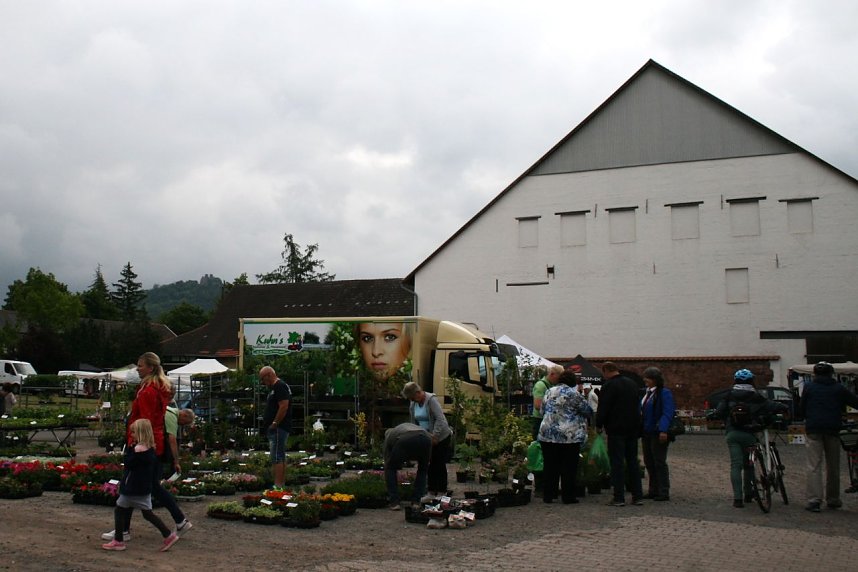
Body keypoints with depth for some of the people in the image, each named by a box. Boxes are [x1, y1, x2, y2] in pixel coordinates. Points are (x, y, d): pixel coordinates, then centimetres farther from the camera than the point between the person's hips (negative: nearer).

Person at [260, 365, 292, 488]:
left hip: (278, 428, -11)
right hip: (276, 429, 11)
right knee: (281, 457, 13)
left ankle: (278, 486, -13)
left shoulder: (280, 386, -14)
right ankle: (282, 484, 17)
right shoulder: (275, 387, 19)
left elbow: (284, 407, -23)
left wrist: (274, 424, -19)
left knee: (277, 458, -12)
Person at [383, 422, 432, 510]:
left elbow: (387, 463, 38)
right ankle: (416, 502, 24)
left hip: (404, 441, -3)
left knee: (390, 468, 23)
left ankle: (394, 502, 17)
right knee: (423, 469, 30)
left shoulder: (389, 436, 36)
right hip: (425, 439, 3)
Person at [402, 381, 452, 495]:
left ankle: (442, 492, 1)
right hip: (427, 438, 6)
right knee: (430, 464, 6)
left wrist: (434, 436, -29)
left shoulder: (431, 399, -21)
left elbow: (440, 419, -28)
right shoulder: (413, 404, 2)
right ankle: (431, 491, 12)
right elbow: (414, 423, 7)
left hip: (441, 437, -6)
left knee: (439, 464, -5)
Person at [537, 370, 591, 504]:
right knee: (569, 468, 3)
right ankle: (568, 496, 7)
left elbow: (542, 411, 19)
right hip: (569, 436, -5)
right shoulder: (573, 393, -6)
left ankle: (548, 495, 11)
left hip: (547, 434, 5)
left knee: (550, 467, 9)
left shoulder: (548, 392, 11)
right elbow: (587, 411, -1)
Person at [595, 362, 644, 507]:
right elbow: (638, 406, 18)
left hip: (616, 429, -7)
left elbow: (603, 408, -14)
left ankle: (619, 497, -3)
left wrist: (599, 425, 0)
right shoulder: (632, 384, 12)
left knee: (617, 463, -3)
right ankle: (638, 496, 13)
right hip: (633, 429, 7)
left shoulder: (609, 386, -13)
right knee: (632, 461, 12)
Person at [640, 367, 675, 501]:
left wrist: (663, 430, -29)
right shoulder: (646, 393, 14)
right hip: (646, 433, 9)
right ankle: (653, 491, 22)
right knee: (649, 462, 13)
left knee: (659, 462, -4)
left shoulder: (664, 393, -12)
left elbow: (668, 413, -20)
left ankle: (664, 492, 2)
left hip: (658, 434, -9)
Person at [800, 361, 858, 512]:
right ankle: (833, 499, 20)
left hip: (813, 430, -1)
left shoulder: (808, 387, 5)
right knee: (833, 466, 12)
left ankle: (814, 499, -15)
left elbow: (802, 409, 9)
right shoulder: (839, 389, 6)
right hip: (833, 430, 1)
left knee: (814, 466, -4)